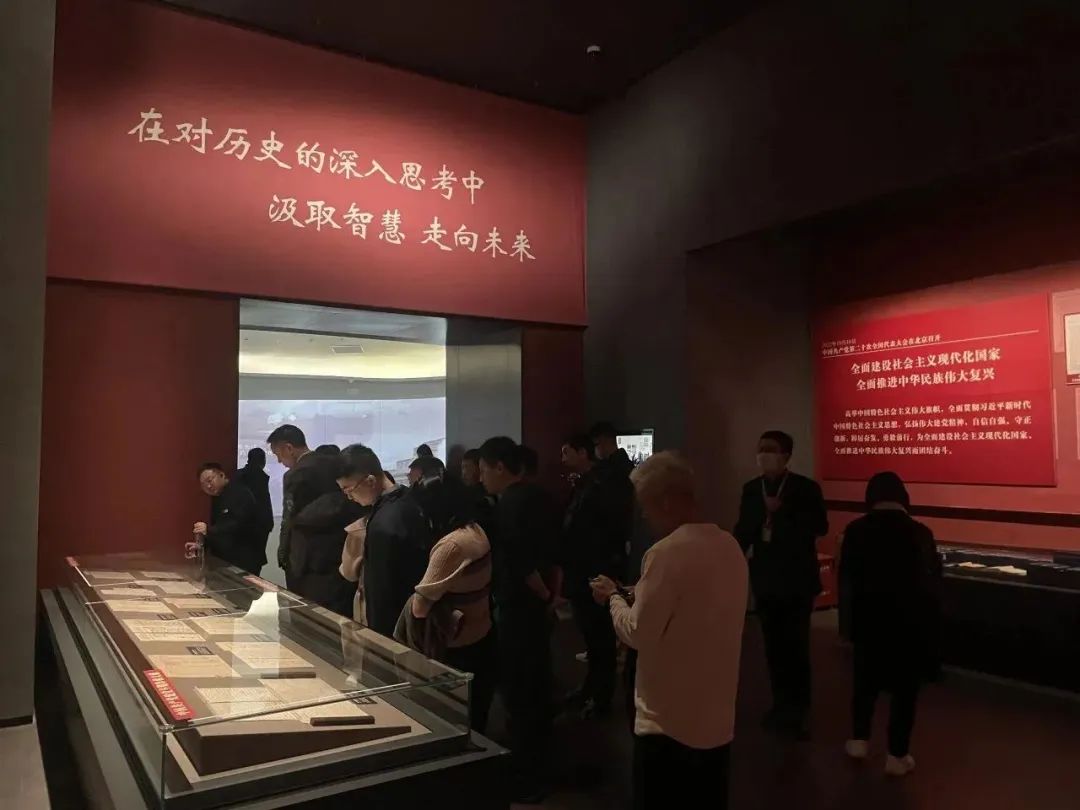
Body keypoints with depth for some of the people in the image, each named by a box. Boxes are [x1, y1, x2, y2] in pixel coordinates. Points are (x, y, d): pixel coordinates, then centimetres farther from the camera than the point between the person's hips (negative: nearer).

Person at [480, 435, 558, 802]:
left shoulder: (511, 504, -19)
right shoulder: (535, 496, 9)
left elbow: (520, 562, -25)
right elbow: (552, 550, 11)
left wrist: (546, 595, -12)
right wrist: (550, 594, 8)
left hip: (518, 606, -9)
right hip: (535, 604, 9)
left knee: (518, 690, 1)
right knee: (536, 684, 19)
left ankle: (524, 778, 12)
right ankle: (537, 763, 34)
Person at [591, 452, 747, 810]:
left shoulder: (667, 552, -22)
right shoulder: (730, 546, 3)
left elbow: (638, 633, -18)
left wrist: (614, 597, -2)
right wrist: (637, 596, 11)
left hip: (669, 722, -7)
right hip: (717, 719, 7)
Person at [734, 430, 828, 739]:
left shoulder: (806, 488, -8)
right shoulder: (751, 489, 4)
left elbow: (821, 527, -16)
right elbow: (743, 531, 7)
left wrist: (783, 512, -23)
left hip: (796, 579, -4)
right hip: (765, 579, 4)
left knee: (796, 645, -1)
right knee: (774, 645, 11)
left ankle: (799, 709, 12)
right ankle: (781, 703, 24)